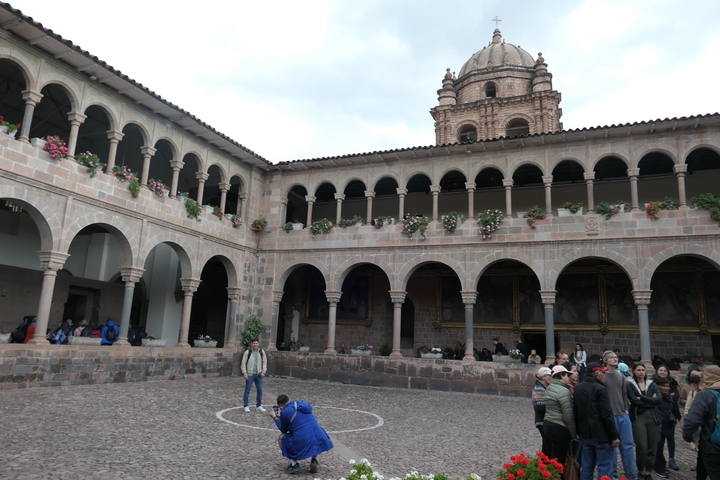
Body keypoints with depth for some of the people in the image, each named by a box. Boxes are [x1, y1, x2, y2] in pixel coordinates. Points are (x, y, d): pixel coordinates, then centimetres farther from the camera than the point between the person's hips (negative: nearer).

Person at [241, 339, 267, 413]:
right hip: (250, 375, -3)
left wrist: (263, 372, 1)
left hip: (259, 375, 3)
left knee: (260, 390, 6)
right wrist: (244, 373, -10)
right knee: (247, 390, 3)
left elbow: (264, 362, 9)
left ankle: (259, 405, 20)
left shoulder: (262, 352, 4)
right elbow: (243, 363, -5)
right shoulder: (247, 352, -6)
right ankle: (246, 406, 14)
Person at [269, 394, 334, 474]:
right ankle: (314, 460, 23)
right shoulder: (305, 405, 16)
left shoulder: (285, 412, 0)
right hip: (319, 442, 5)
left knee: (281, 438, 21)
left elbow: (283, 430, 18)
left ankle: (294, 464, 10)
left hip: (303, 445, -5)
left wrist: (275, 418, 32)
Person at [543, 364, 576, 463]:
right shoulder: (564, 391, -15)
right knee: (559, 461, -1)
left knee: (553, 458, 13)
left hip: (547, 424, 9)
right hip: (559, 428, -9)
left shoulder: (549, 388, 12)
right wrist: (573, 434, -6)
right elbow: (568, 415, -16)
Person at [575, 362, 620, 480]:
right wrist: (614, 436, -10)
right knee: (604, 469, -1)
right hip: (601, 434, -7)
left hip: (586, 433, 7)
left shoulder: (578, 388, 9)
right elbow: (607, 415, -17)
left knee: (587, 467, 13)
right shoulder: (600, 389, -14)